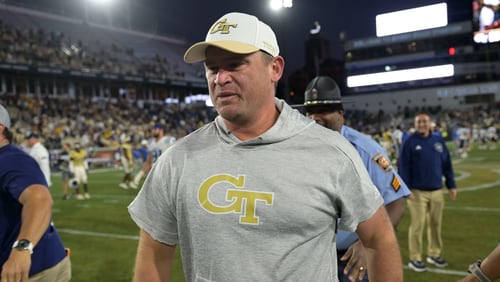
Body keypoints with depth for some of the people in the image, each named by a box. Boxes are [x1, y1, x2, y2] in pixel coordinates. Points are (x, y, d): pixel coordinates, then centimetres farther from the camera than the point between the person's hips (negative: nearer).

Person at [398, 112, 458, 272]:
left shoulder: (438, 141, 9)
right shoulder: (410, 142, -4)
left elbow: (446, 165, 13)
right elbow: (403, 167, -7)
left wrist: (451, 185, 11)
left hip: (437, 191, 4)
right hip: (417, 192, -4)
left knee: (436, 224, 10)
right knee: (417, 226, -2)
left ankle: (434, 254, 26)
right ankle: (415, 259, 9)